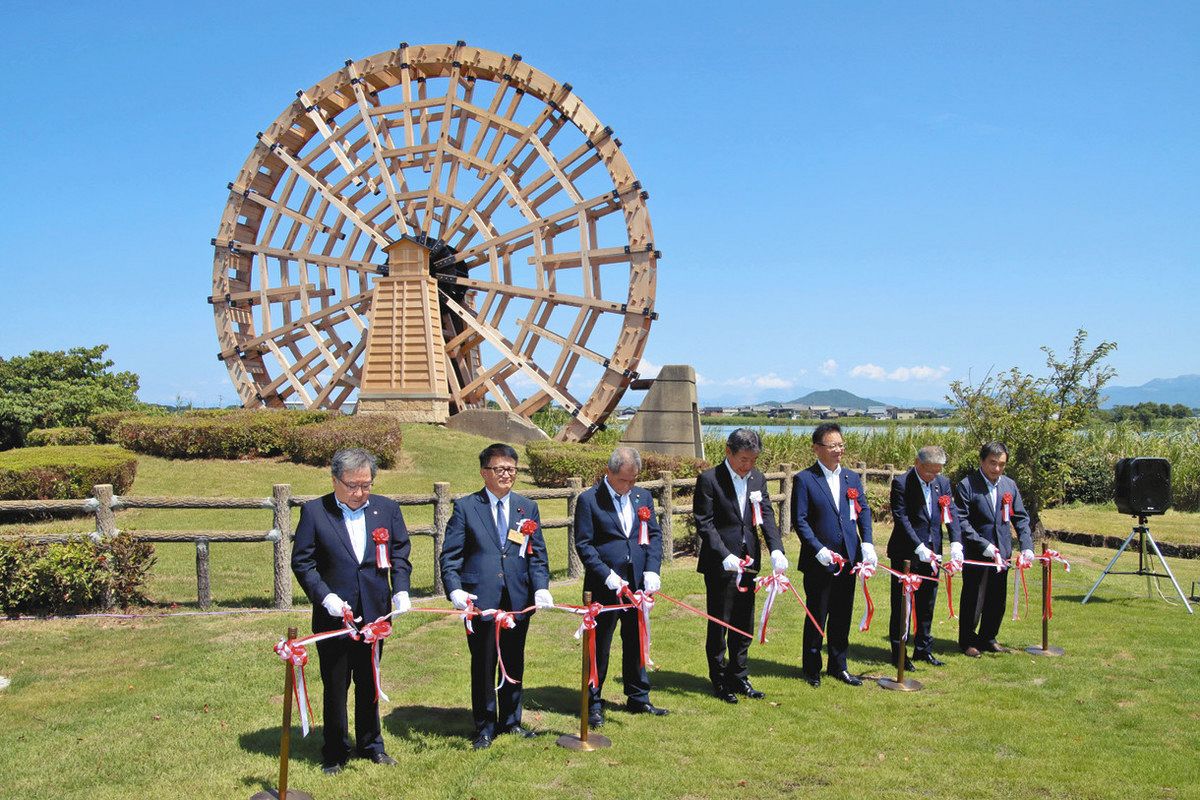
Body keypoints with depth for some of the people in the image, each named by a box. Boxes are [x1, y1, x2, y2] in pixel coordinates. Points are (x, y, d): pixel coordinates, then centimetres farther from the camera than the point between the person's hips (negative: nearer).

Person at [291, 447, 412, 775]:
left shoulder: (387, 509, 2)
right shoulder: (314, 512, -7)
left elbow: (400, 553, 8)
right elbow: (301, 561, -6)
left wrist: (400, 590, -6)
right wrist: (325, 596, -17)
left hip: (374, 614, 3)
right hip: (333, 615, -3)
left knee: (369, 683, 17)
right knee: (335, 686, 8)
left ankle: (371, 744, 33)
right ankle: (335, 752, 24)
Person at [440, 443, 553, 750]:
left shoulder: (527, 508, 10)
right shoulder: (465, 507, 0)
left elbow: (538, 555, 7)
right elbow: (450, 555, -4)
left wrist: (541, 588, -8)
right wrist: (455, 590, -18)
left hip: (519, 599, 3)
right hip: (480, 599, -3)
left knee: (514, 663, 13)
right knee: (483, 664, 5)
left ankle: (511, 720, 29)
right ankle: (485, 726, 20)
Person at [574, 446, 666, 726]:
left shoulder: (643, 497, 8)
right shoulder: (589, 500, -8)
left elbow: (655, 535, 10)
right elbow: (583, 544, -9)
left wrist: (652, 570, -5)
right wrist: (608, 576, -17)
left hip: (638, 584, 5)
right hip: (604, 588, -5)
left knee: (636, 643, 15)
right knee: (599, 647, 5)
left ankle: (638, 698, 30)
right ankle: (593, 704, 18)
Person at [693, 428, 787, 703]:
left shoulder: (758, 479, 7)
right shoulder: (709, 479, -11)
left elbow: (767, 517, 3)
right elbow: (704, 523, -13)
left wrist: (776, 550, -14)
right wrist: (725, 556, -23)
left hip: (748, 562, 6)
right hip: (720, 565, -6)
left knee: (744, 625, 15)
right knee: (719, 624, 5)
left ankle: (739, 677, 29)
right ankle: (719, 681, 18)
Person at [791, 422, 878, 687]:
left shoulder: (852, 478, 9)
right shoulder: (804, 480, -8)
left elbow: (864, 511, 9)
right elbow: (800, 521, -10)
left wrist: (867, 543, -6)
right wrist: (819, 550, -19)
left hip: (848, 559, 5)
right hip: (819, 563, -5)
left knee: (842, 615, 13)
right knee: (816, 616, 6)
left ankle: (838, 666, 28)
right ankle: (811, 668, 21)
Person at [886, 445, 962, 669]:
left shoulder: (943, 482, 5)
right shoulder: (901, 483, -12)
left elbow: (952, 514, 2)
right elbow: (901, 519, -17)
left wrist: (956, 543, -14)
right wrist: (919, 548, -24)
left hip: (931, 553, 5)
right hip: (906, 555, -5)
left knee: (927, 605, 15)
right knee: (901, 606, 4)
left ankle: (923, 649, 27)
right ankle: (899, 653, 13)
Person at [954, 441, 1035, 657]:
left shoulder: (1010, 485, 6)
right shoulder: (966, 486, -11)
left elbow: (1021, 517, 9)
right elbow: (961, 521, -15)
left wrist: (1027, 546, -3)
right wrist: (984, 545, -21)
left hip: (1001, 552, 5)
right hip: (975, 554, -5)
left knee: (997, 599, 13)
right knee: (973, 599, 4)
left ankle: (988, 639, 30)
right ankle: (967, 641, 20)